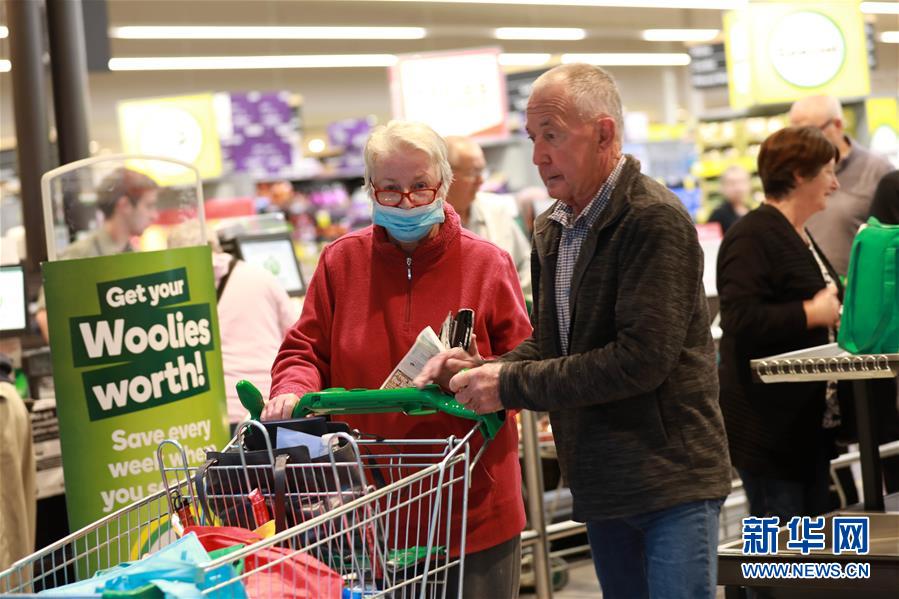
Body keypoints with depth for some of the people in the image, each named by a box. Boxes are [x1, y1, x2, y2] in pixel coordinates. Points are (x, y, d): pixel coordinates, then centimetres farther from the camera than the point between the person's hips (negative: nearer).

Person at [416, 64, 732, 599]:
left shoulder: (655, 222, -16)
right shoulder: (553, 230, 11)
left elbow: (640, 358, -23)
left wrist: (511, 384, -19)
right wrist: (480, 371, -4)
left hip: (671, 479, -8)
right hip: (602, 484, 8)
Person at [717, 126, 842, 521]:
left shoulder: (801, 238, 18)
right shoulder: (752, 237, -15)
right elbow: (741, 320, -27)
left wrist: (836, 314, 14)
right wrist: (812, 313, -21)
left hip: (809, 420, 10)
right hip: (770, 426, -10)